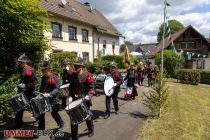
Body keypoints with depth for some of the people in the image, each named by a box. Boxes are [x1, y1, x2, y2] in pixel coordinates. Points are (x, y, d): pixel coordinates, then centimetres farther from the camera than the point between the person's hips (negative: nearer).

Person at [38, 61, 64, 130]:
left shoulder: (53, 77, -15)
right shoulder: (43, 77, 8)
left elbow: (56, 89, -20)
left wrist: (49, 94, -31)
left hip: (52, 99, -7)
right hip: (43, 98, 7)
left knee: (54, 113, 7)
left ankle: (61, 123, 33)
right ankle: (41, 128, 26)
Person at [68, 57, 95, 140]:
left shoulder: (87, 75, -11)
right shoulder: (72, 76, 4)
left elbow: (92, 88, -13)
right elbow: (71, 87, 14)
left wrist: (88, 96, -26)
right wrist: (70, 96, 2)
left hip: (85, 100, -3)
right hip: (75, 99, 4)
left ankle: (91, 130, 44)